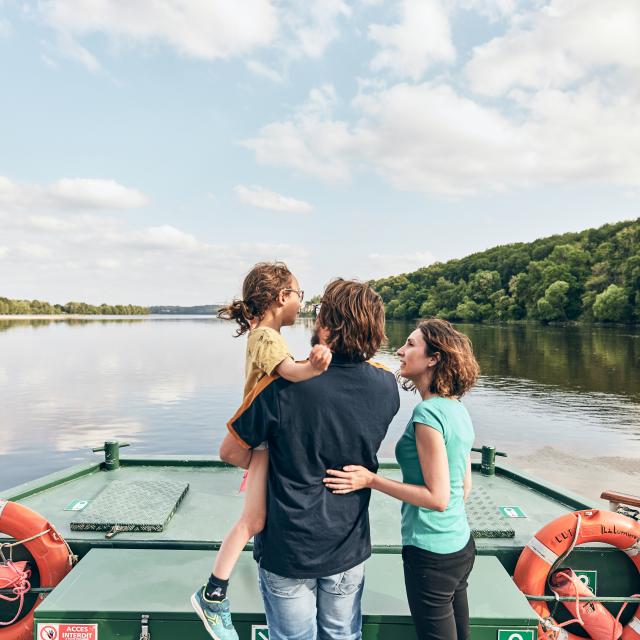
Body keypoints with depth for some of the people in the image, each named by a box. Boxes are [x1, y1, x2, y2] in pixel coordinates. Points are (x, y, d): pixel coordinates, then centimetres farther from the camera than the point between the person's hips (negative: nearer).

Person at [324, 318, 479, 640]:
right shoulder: (458, 409, 3)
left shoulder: (428, 412, -23)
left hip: (431, 553, -8)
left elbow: (438, 498, -22)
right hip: (461, 544, 8)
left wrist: (371, 480, -20)